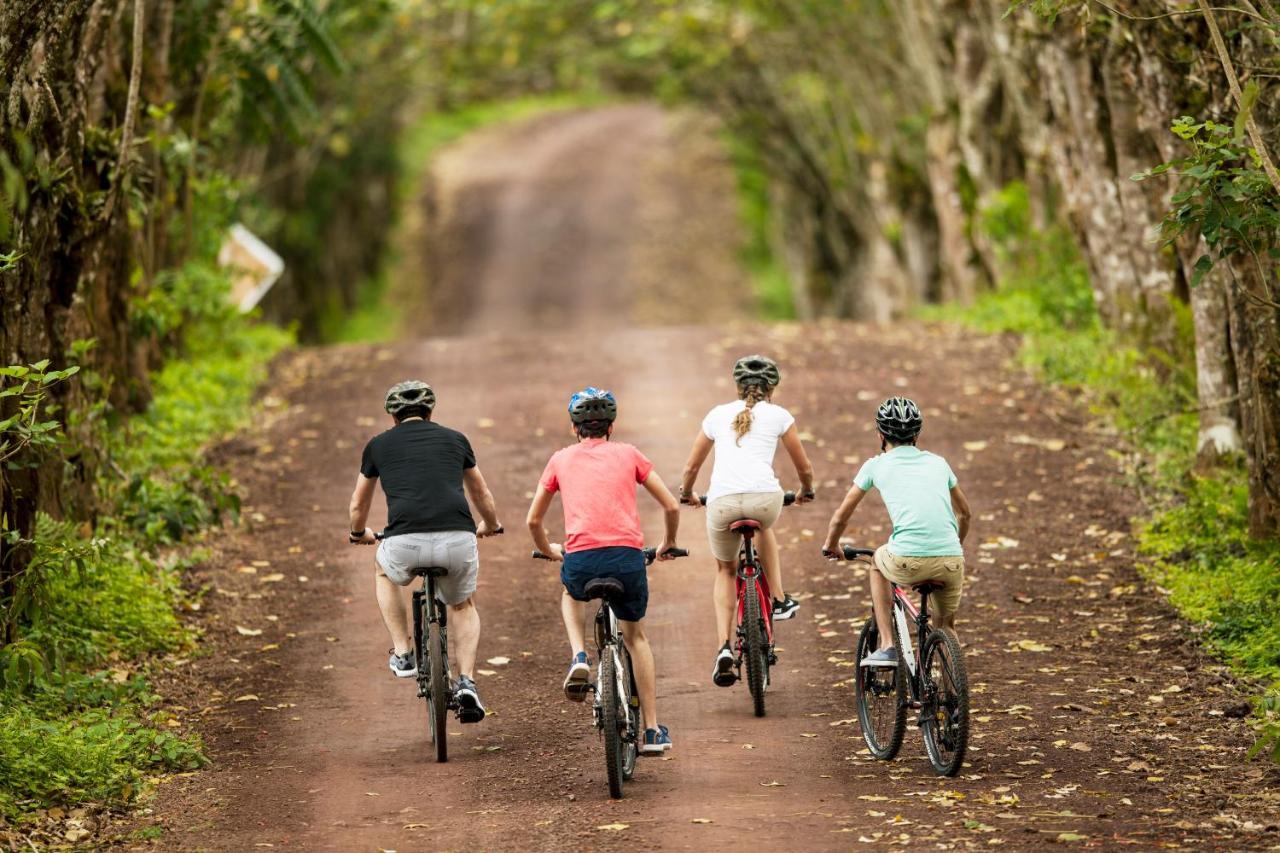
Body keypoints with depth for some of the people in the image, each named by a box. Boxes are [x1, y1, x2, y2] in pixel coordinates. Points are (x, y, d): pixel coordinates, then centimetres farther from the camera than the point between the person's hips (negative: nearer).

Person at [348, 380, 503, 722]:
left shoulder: (379, 445, 20)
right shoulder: (455, 439, 23)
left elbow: (358, 506, 35)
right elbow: (482, 497, 38)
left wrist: (359, 534, 57)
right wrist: (490, 525, 60)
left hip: (405, 544, -1)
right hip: (458, 540, 1)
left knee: (383, 571, 35)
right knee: (463, 606, 30)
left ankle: (403, 654, 26)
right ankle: (466, 683, 11)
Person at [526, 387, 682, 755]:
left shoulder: (561, 459, 18)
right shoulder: (628, 454, 17)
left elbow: (533, 521, 25)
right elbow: (671, 507, 16)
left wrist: (549, 551, 44)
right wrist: (668, 544, 35)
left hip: (580, 558, 0)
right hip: (628, 557, 0)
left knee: (571, 595, 38)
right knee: (635, 636, 24)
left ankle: (579, 658, 10)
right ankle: (653, 731, 21)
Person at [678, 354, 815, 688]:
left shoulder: (718, 414, 22)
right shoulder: (778, 415, 17)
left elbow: (691, 467, 29)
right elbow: (804, 467, 25)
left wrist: (687, 494, 50)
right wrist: (806, 492, 46)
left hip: (721, 501, 1)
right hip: (764, 497, -1)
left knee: (725, 571, 24)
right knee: (764, 527, 38)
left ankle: (724, 648, 8)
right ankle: (778, 599, 34)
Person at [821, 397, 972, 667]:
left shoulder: (876, 465, 14)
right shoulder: (937, 462, 22)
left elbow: (841, 516, 22)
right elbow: (964, 512, 35)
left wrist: (830, 546, 42)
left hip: (907, 562, -2)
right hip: (952, 562, 3)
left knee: (879, 564, 32)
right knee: (947, 626, 28)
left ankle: (887, 647, 23)